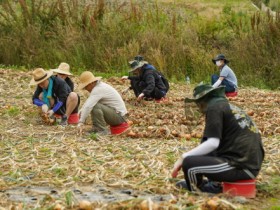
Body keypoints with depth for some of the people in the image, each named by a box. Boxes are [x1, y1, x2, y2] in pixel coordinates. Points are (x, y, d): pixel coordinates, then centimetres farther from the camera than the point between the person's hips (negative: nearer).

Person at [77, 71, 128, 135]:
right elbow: (89, 102, 19)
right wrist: (81, 111, 0)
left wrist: (81, 122, -28)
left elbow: (88, 106, -28)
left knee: (95, 106, -26)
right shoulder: (98, 86, 9)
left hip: (119, 116, -10)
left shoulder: (98, 89, -21)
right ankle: (96, 128, 10)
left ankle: (102, 130, -15)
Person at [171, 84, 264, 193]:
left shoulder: (214, 107, -5)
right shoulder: (231, 107, 21)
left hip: (241, 167, -10)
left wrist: (183, 157, -10)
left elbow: (212, 143, -15)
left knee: (189, 163, -14)